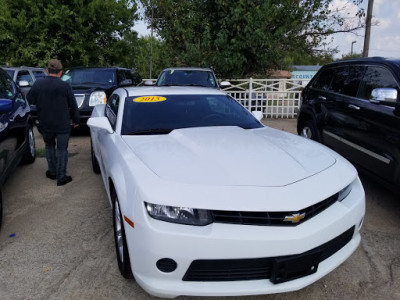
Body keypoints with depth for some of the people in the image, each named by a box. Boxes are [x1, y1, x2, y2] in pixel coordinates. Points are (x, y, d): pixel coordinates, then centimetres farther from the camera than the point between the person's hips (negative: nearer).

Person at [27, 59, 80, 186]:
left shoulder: (38, 84, -7)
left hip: (45, 124, 3)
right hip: (62, 125, -2)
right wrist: (76, 120, 9)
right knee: (62, 149, 7)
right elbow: (73, 106, -5)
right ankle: (61, 177, 10)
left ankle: (52, 172, 29)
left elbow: (29, 100, 3)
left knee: (49, 146, 23)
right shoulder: (65, 86, -12)